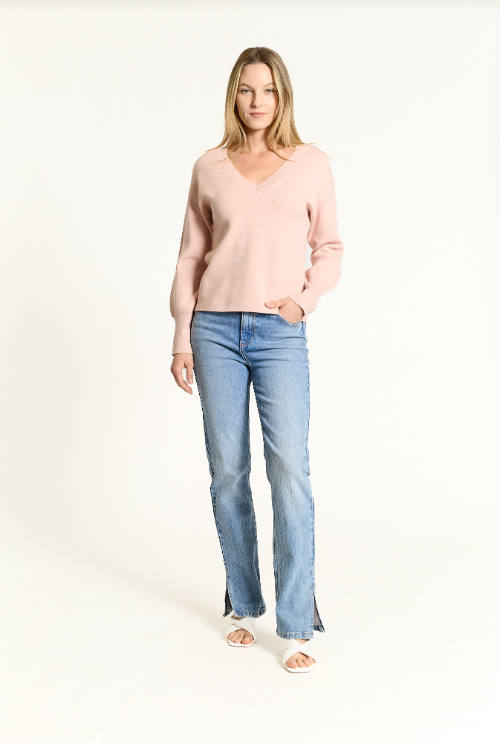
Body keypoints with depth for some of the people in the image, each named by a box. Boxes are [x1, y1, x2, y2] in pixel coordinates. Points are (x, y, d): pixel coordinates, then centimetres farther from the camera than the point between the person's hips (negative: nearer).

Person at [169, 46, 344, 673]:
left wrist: (305, 298, -7)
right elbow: (191, 255, 11)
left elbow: (329, 247, 11)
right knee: (227, 472, 5)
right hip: (216, 330, 2)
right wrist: (182, 337, 6)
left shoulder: (311, 163, 8)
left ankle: (297, 626, 1)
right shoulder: (209, 168, 10)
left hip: (281, 334, -1)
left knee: (290, 472, -9)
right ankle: (244, 605, 22)